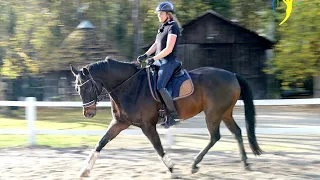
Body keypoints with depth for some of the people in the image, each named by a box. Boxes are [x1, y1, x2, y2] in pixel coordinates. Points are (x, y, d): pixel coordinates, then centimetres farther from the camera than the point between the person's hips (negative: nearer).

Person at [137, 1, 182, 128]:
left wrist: (154, 59, -17)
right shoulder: (162, 26, 15)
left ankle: (173, 114, -15)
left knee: (160, 87, -24)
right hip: (159, 61, 10)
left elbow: (168, 49, -20)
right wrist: (145, 55, 5)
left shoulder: (173, 27, -13)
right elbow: (156, 45, 18)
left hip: (169, 62, -10)